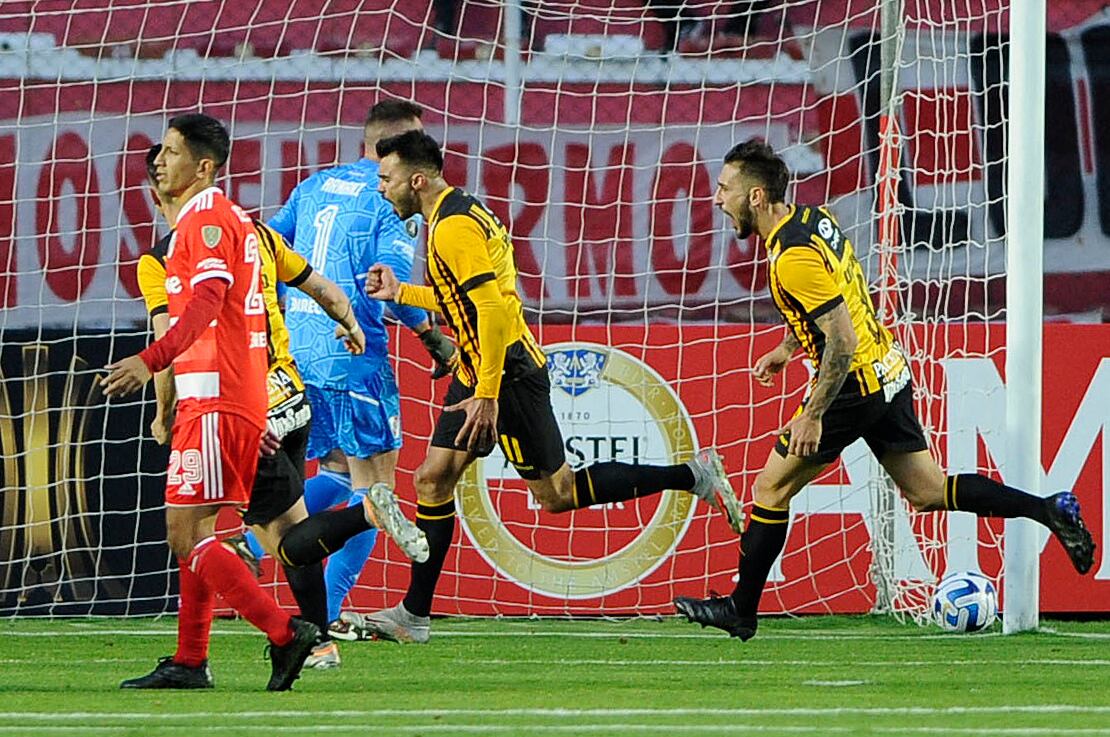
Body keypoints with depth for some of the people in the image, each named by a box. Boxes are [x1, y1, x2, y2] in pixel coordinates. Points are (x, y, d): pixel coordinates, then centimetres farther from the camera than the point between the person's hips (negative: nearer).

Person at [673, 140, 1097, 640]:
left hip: (854, 385, -9)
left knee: (771, 488, 3)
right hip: (888, 373, 9)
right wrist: (786, 349, 28)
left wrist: (813, 416, -23)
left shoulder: (793, 257, -23)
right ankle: (1052, 510, 7)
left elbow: (842, 340, -27)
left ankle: (740, 610, 12)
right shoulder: (813, 219, 6)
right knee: (928, 493, 13)